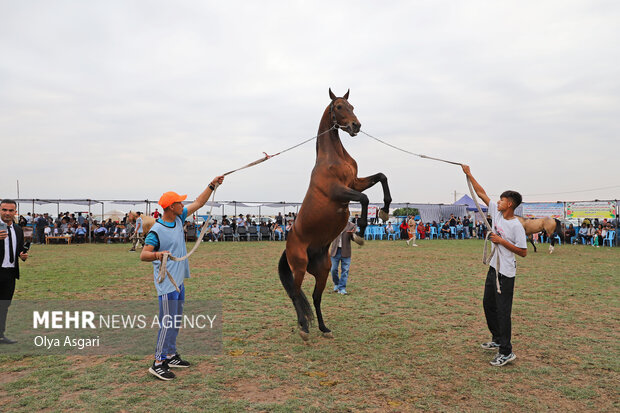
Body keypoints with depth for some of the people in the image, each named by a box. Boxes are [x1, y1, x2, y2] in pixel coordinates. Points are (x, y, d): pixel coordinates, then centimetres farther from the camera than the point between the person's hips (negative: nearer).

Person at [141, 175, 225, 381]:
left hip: (179, 280, 9)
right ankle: (158, 363, 3)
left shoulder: (179, 218, 5)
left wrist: (212, 185, 7)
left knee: (175, 320, 16)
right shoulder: (156, 231, -18)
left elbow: (198, 203, 11)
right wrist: (158, 254, -42)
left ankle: (171, 356, 28)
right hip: (167, 282, -9)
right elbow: (143, 255, -21)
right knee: (168, 322, -7)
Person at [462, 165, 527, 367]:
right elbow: (481, 193, 8)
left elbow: (523, 252, -16)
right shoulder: (496, 213, 3)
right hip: (494, 268, 9)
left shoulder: (516, 226, -17)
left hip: (506, 273, -9)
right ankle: (497, 340, 34)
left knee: (502, 311, -6)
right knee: (488, 304, 18)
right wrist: (469, 175, 10)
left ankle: (506, 352, 2)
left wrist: (502, 241, -19)